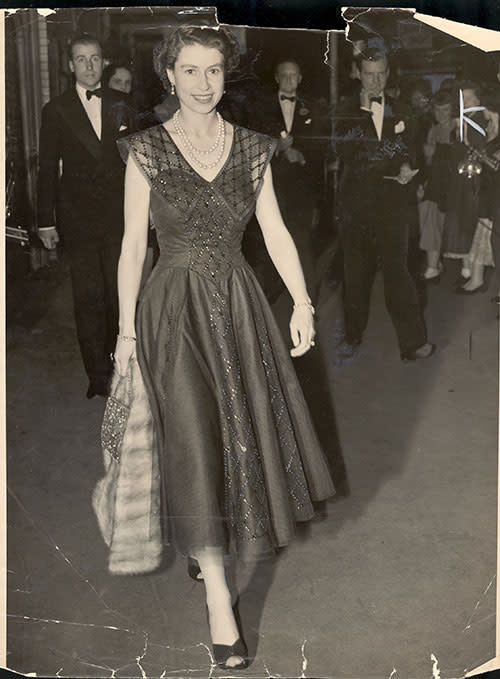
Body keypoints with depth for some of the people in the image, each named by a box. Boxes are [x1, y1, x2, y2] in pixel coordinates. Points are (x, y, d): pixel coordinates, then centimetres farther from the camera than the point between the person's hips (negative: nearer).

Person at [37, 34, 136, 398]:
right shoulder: (57, 110, 2)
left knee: (121, 292, 5)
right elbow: (48, 169, 2)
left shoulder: (121, 105, 7)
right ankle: (97, 373, 10)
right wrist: (46, 220, 0)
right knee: (88, 297, 1)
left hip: (118, 214, 2)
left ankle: (118, 360, 24)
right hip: (78, 216, -2)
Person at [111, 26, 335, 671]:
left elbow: (275, 230, 4)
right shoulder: (146, 150, -4)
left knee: (247, 429, 13)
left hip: (238, 304, 4)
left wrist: (302, 301, -4)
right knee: (196, 441, -9)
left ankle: (209, 543, 40)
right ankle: (218, 596, -1)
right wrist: (127, 327, -3)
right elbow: (133, 243, -2)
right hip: (175, 309, -4)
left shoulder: (251, 148, 4)